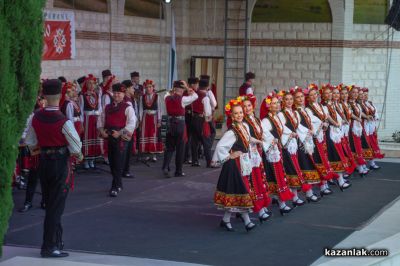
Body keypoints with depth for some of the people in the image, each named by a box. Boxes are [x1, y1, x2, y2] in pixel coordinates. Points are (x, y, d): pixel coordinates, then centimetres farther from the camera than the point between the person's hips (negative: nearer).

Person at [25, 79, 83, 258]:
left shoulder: (36, 117, -3)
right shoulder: (64, 121, -20)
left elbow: (30, 142, 7)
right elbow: (75, 146, -16)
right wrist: (79, 155, 6)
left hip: (44, 161, 6)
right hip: (61, 162, -6)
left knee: (49, 204, 18)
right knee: (56, 205, 0)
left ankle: (56, 241, 31)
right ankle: (49, 247, 0)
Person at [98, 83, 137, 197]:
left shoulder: (127, 108, -5)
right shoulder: (108, 107, 14)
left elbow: (131, 124, -12)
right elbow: (101, 119, 19)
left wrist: (120, 133, -18)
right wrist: (101, 130, 0)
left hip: (121, 138, -6)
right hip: (109, 137, 6)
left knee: (118, 163, -8)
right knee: (111, 162, 12)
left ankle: (115, 187, -8)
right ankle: (119, 184, 27)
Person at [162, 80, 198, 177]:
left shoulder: (167, 98, 1)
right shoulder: (182, 99, -12)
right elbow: (195, 96, -2)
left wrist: (173, 91, 16)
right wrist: (187, 88, 0)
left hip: (170, 123, 4)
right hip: (180, 123, -4)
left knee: (169, 147, 12)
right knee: (180, 148, 6)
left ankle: (165, 167, -7)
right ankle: (178, 171, 11)